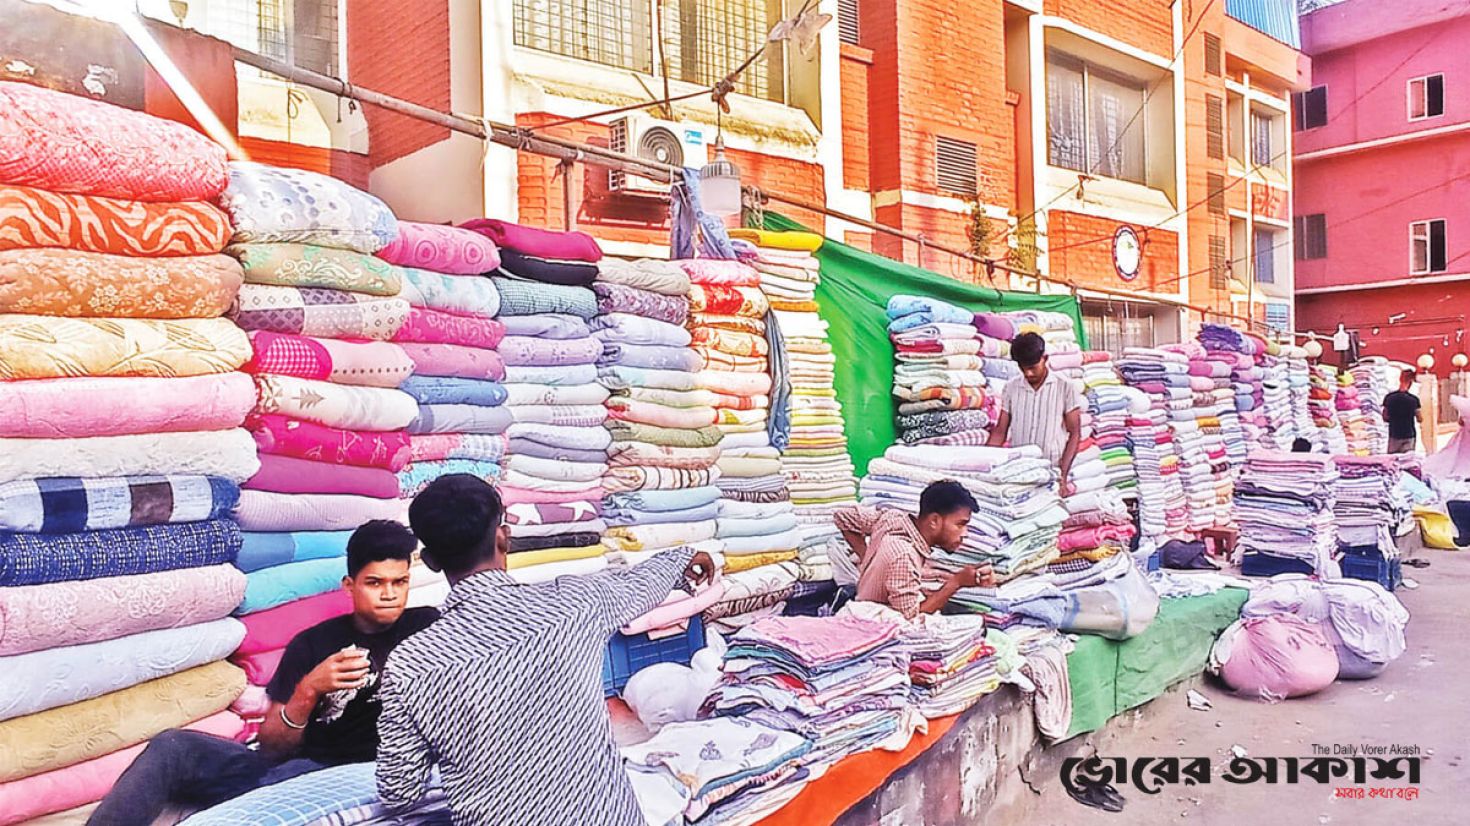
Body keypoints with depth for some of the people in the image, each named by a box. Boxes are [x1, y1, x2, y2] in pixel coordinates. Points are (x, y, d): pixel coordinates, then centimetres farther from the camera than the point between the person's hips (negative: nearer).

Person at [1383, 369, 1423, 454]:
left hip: (1393, 435, 2)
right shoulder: (1414, 399, -9)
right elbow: (1420, 419, -1)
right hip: (1409, 436, -2)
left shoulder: (1389, 397, -3)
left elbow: (1385, 418, 4)